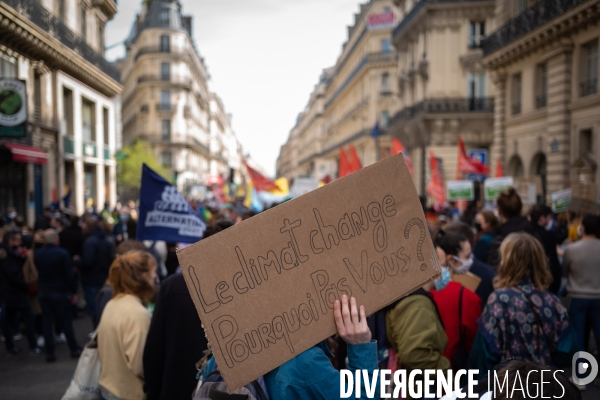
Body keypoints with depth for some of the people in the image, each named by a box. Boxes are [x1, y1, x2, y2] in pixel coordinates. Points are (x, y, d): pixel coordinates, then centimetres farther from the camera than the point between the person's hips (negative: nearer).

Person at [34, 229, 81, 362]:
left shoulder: (37, 254, -2)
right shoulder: (62, 253, -16)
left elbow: (38, 271, 10)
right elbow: (70, 274, -14)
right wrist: (74, 292, -6)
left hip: (44, 292, 4)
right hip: (60, 292, -4)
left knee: (47, 322, 9)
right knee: (65, 321, 6)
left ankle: (49, 352, 11)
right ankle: (74, 349, 13)